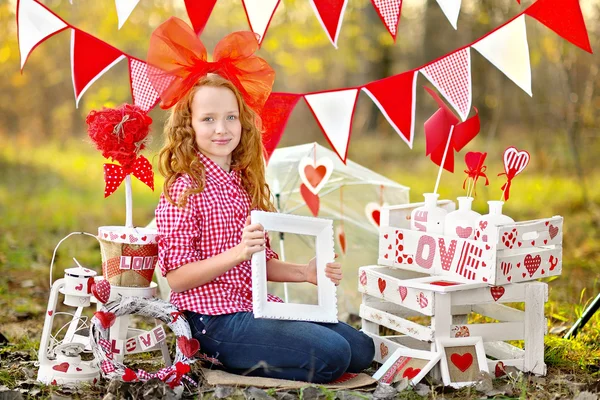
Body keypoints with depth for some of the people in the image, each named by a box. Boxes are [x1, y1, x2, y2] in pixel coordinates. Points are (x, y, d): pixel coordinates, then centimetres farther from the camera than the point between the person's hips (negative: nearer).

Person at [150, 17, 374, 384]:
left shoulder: (246, 183, 14)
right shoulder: (185, 189, -10)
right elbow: (173, 278, -15)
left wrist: (305, 273, 3)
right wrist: (237, 253, -25)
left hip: (259, 306, 8)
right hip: (216, 320, -8)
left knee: (361, 349, 3)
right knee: (331, 354, -23)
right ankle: (223, 364, -6)